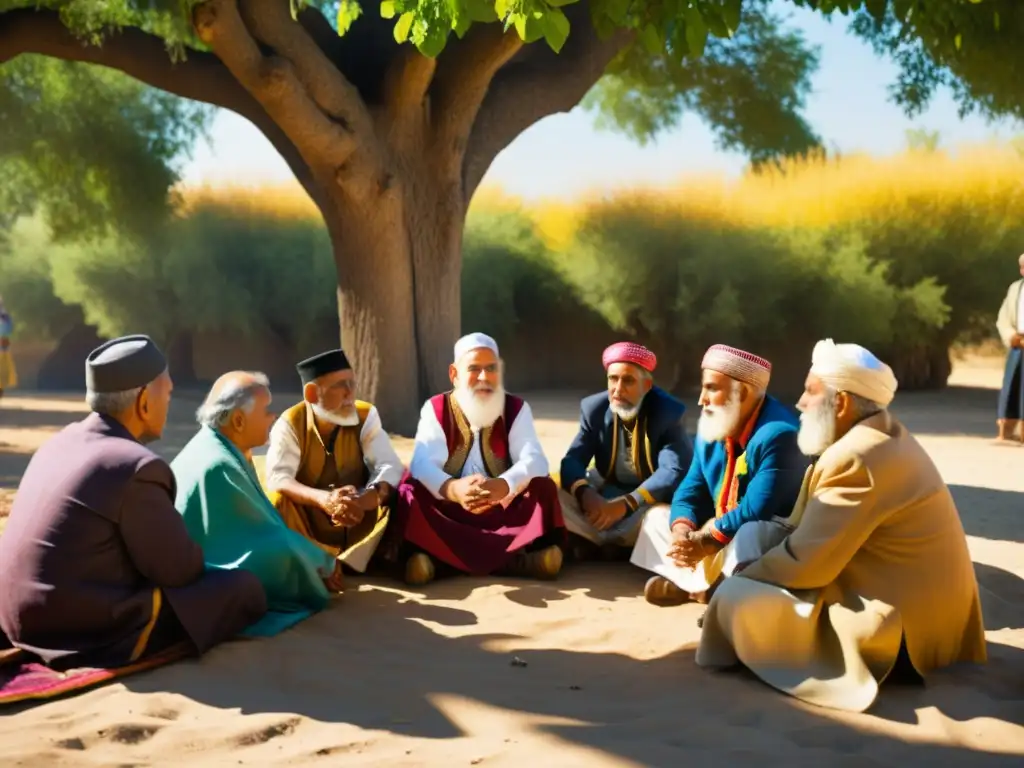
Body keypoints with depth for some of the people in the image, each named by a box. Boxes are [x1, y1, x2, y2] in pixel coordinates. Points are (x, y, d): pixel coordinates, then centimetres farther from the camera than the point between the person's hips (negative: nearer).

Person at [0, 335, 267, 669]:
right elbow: (180, 570, -11)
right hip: (91, 632, -9)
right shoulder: (136, 467, -20)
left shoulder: (62, 441, 6)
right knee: (245, 587, -3)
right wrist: (196, 562, 10)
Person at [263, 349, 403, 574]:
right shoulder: (290, 423, -14)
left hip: (359, 526, 2)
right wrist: (323, 499, -45)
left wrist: (370, 496, -42)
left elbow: (390, 466, -19)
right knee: (277, 498, -30)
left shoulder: (366, 415, -9)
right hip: (307, 525, -2)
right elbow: (277, 478, -27)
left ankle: (349, 561, -21)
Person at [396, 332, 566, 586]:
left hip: (504, 511, 1)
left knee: (545, 488, -24)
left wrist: (504, 485, -40)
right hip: (449, 513, 0)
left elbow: (535, 460, -16)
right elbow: (422, 464, -17)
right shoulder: (435, 409, -1)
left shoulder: (517, 408, 1)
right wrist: (452, 489, -41)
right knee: (409, 491, -28)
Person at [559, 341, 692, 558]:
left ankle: (598, 543, -15)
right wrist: (585, 493, -37)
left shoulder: (670, 412, -18)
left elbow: (674, 471, -29)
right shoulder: (594, 408, -7)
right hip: (607, 490, 3)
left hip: (653, 495, -3)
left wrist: (626, 504, -42)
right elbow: (573, 460, -13)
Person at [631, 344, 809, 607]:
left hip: (769, 530, -9)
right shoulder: (712, 426, 3)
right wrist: (682, 531, -17)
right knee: (657, 517, 9)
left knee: (752, 535, -41)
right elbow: (691, 490, 3)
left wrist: (707, 540, -22)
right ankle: (700, 583, -11)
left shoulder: (776, 434, -23)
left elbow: (757, 510, -28)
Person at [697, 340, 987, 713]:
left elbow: (803, 564, -21)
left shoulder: (855, 458, -24)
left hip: (900, 628, -10)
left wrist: (737, 579, -4)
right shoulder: (887, 436, 8)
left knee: (736, 599, -16)